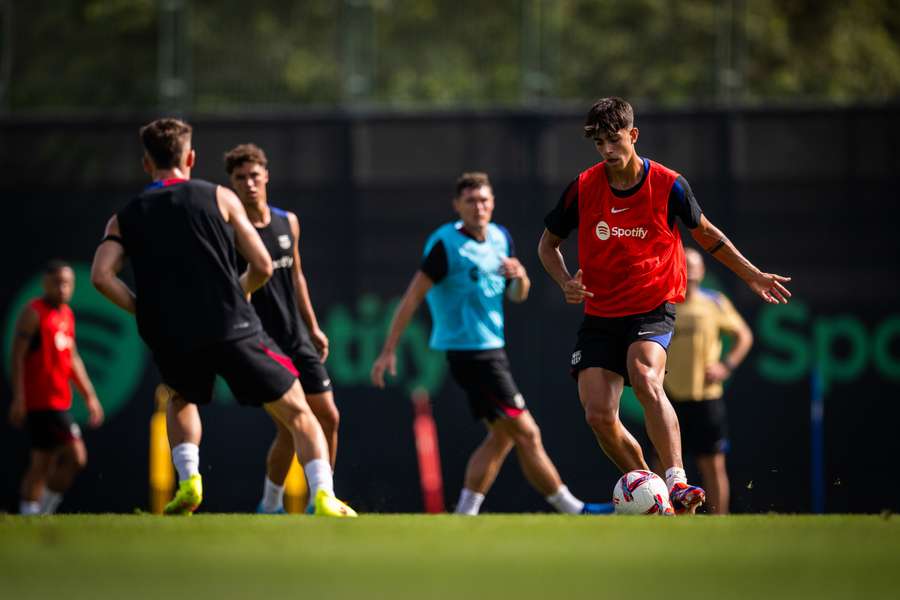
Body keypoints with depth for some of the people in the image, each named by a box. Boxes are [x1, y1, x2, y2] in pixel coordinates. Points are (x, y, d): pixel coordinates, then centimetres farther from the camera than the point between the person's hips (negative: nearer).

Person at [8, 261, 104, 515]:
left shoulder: (67, 314, 17)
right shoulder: (33, 312, -9)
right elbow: (17, 356, -13)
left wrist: (89, 396, 22)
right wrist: (18, 398, -19)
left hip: (59, 402, 9)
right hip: (41, 401, -9)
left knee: (42, 464, 10)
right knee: (76, 457, -15)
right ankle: (43, 510, -9)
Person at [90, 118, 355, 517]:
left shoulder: (125, 218, 13)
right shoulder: (220, 198, 8)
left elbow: (102, 275, -4)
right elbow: (262, 266, 3)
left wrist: (145, 311, 6)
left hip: (171, 341, 3)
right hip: (233, 329, -2)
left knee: (182, 400, 34)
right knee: (297, 412, 7)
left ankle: (188, 480, 11)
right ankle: (323, 497, -11)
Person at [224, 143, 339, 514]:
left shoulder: (288, 222, 8)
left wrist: (313, 327, 20)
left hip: (298, 340, 7)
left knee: (328, 417, 5)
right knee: (290, 426, -10)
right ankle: (270, 506, 6)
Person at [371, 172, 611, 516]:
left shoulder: (500, 238, 9)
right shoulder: (445, 244, -14)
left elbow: (517, 295, 18)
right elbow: (413, 297, -14)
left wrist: (519, 277, -7)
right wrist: (389, 351, -16)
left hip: (491, 350, 9)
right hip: (470, 353, -9)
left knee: (502, 436, 12)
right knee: (526, 433, -6)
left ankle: (465, 512, 14)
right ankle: (570, 508, -1)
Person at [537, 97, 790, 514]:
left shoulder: (668, 185, -7)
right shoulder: (583, 187, -3)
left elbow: (706, 233, 12)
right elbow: (548, 243, 11)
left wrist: (752, 275, 14)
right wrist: (566, 283, -8)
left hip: (653, 310, -3)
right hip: (600, 315, 3)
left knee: (645, 379, -33)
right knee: (599, 416, -9)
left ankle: (677, 483, -37)